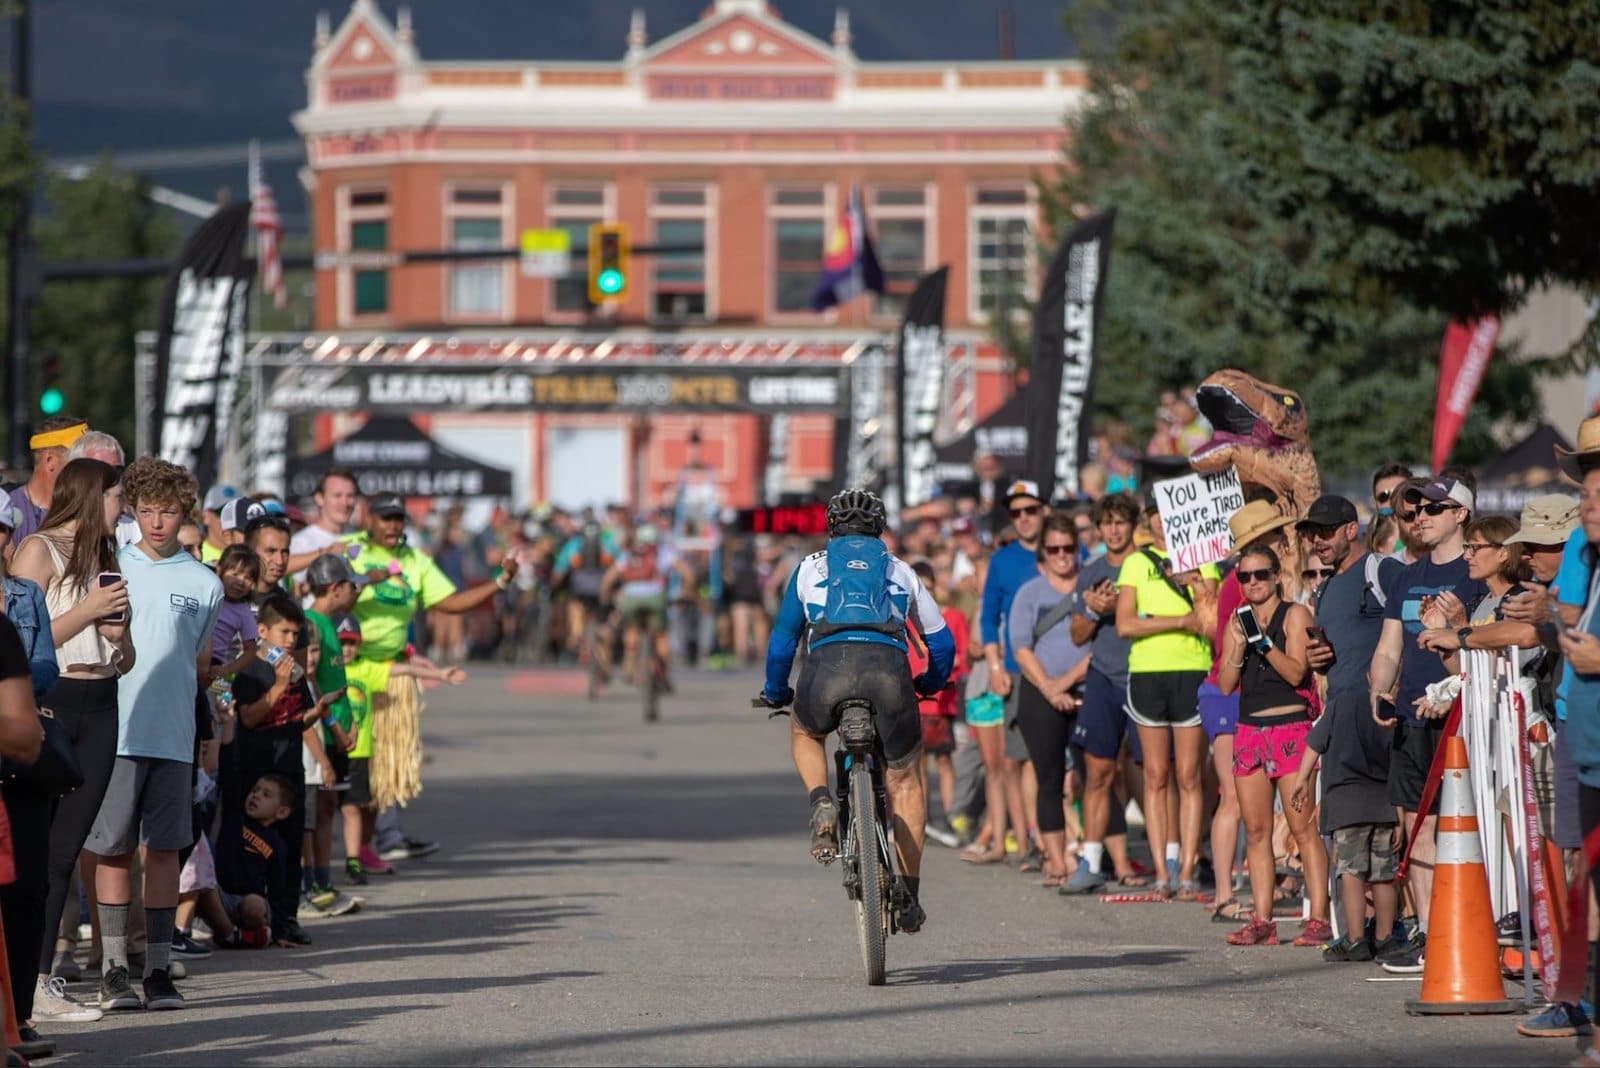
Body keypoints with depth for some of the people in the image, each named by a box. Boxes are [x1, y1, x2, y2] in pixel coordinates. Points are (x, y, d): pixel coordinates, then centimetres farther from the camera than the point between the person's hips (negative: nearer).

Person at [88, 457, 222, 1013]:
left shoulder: (204, 584, 8)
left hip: (173, 734, 1)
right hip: (116, 731, -1)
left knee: (164, 848, 1)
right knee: (113, 848, 0)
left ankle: (158, 969, 6)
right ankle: (114, 968, 5)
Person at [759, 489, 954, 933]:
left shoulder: (810, 567, 28)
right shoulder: (900, 571, 30)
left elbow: (782, 640, 31)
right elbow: (942, 642, 34)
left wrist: (775, 692, 48)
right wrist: (930, 684, 53)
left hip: (829, 664, 0)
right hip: (888, 666, 0)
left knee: (804, 733, 35)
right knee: (907, 779, 21)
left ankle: (821, 804, 5)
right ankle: (909, 896, 16)